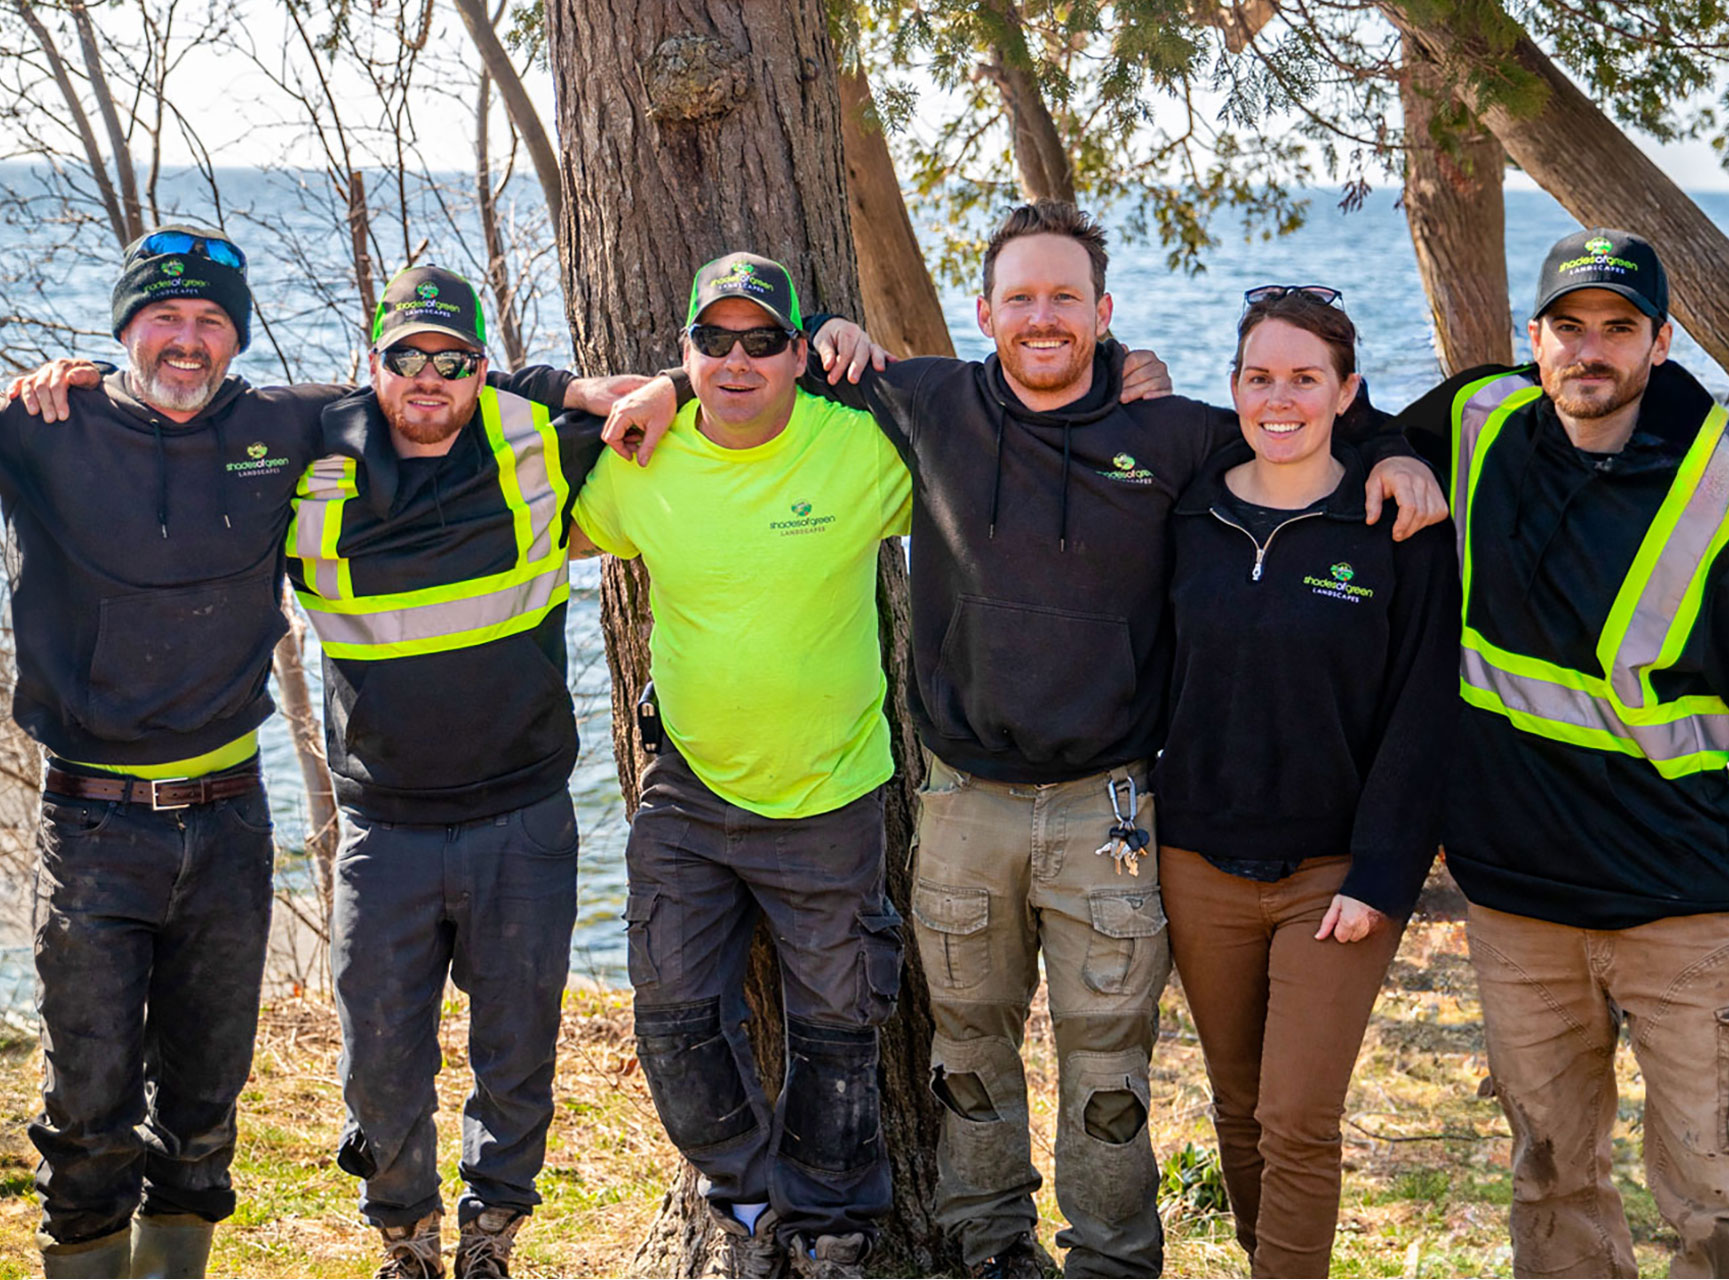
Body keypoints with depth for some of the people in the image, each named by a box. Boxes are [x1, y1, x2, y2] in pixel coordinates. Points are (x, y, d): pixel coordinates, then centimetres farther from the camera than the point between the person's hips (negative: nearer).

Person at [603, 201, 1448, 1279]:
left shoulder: (1171, 435, -2)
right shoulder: (928, 406, 1)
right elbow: (797, 356, 16)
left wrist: (1389, 456, -6)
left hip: (1106, 811, -2)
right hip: (963, 803, 2)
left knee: (1106, 1062, 5)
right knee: (972, 1042, 15)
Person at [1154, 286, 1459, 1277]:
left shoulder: (1402, 526, -6)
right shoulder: (1189, 516, 4)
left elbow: (1422, 715, -8)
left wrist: (1382, 877, -13)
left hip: (1335, 872, -3)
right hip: (1200, 867, 4)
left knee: (1299, 1124, -6)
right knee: (1239, 1111, 14)